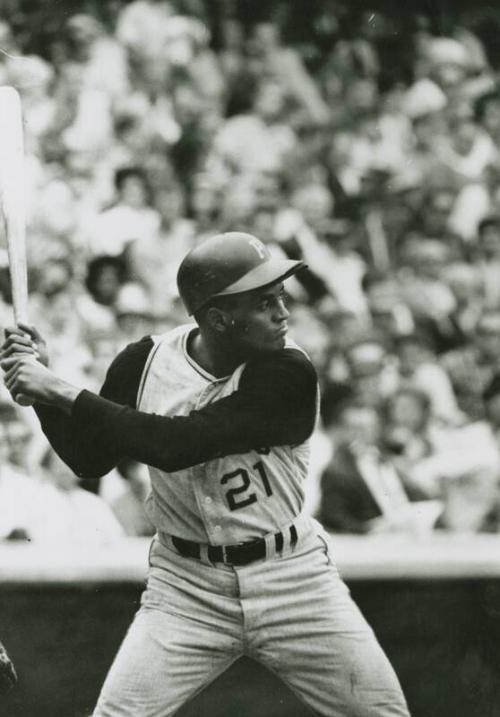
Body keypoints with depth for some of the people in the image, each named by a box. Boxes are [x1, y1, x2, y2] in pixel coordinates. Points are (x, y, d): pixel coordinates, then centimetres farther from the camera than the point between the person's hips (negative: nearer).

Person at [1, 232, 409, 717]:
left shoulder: (288, 373, -18)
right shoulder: (146, 362, -6)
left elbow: (175, 445, -27)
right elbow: (90, 460, 4)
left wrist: (61, 391, -26)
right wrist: (43, 387, -12)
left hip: (291, 580, -1)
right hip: (188, 586, 1)